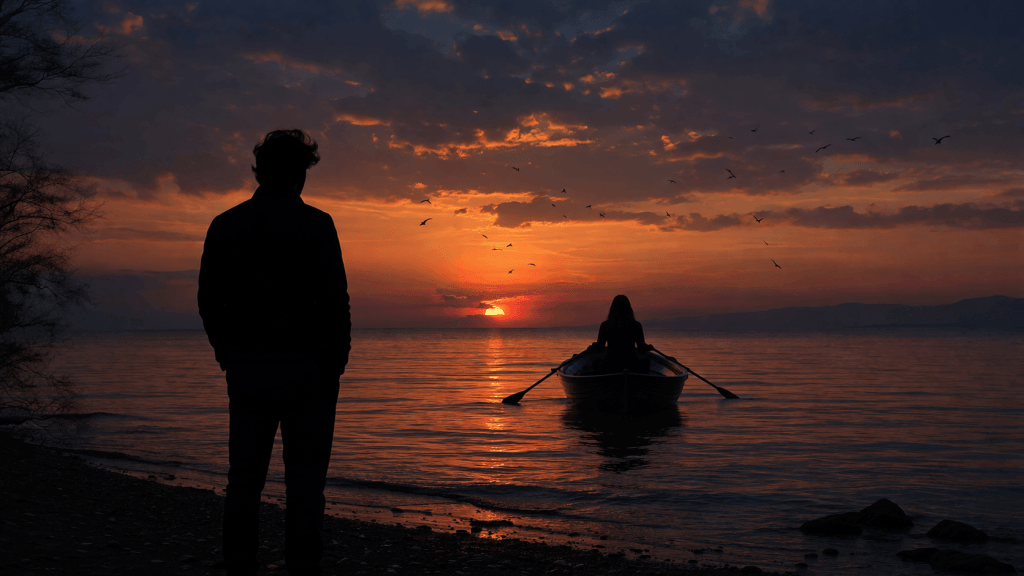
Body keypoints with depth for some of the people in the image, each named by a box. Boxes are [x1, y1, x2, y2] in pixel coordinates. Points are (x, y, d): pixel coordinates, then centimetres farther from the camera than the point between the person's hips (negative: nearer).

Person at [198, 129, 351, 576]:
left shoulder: (224, 225, 7)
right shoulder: (314, 224, -6)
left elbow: (208, 301, 9)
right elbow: (335, 300, -10)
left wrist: (228, 356, 17)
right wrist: (337, 359, 0)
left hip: (244, 370, 4)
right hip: (305, 370, -4)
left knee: (244, 475, 11)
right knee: (304, 477, 3)